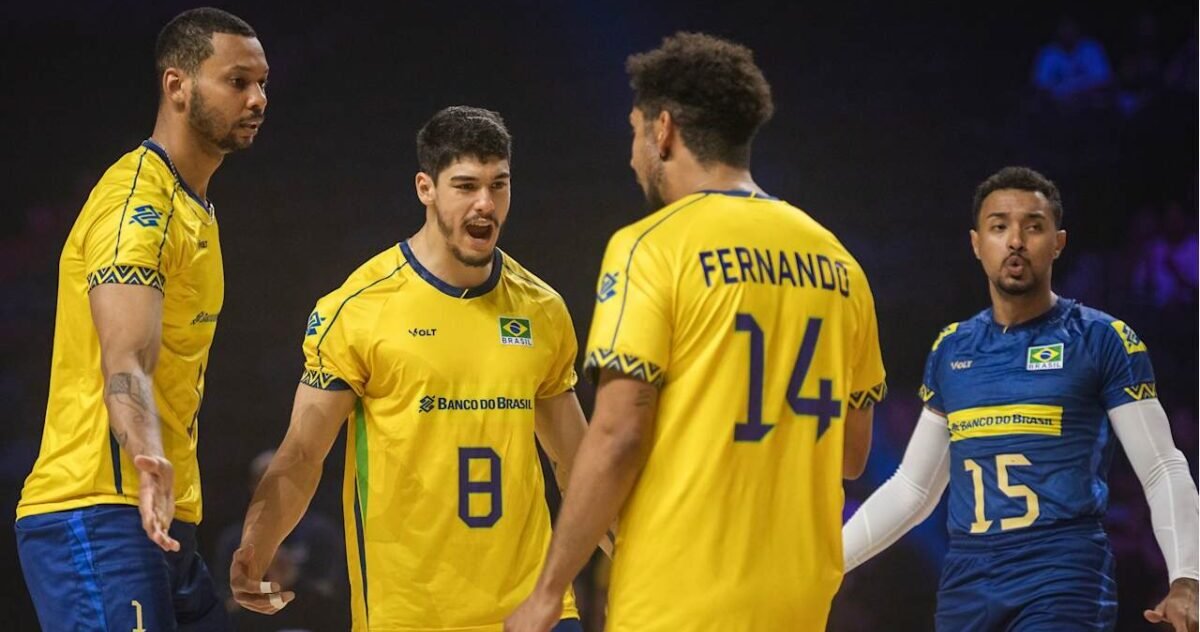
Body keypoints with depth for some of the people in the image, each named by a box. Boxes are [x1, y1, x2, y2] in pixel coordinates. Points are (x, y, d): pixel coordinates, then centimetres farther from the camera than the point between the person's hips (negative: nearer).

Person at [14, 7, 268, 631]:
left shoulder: (197, 210, 19)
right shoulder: (137, 201, -13)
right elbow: (126, 364, -27)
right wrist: (148, 457, -44)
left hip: (161, 523, 10)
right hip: (96, 516, -10)